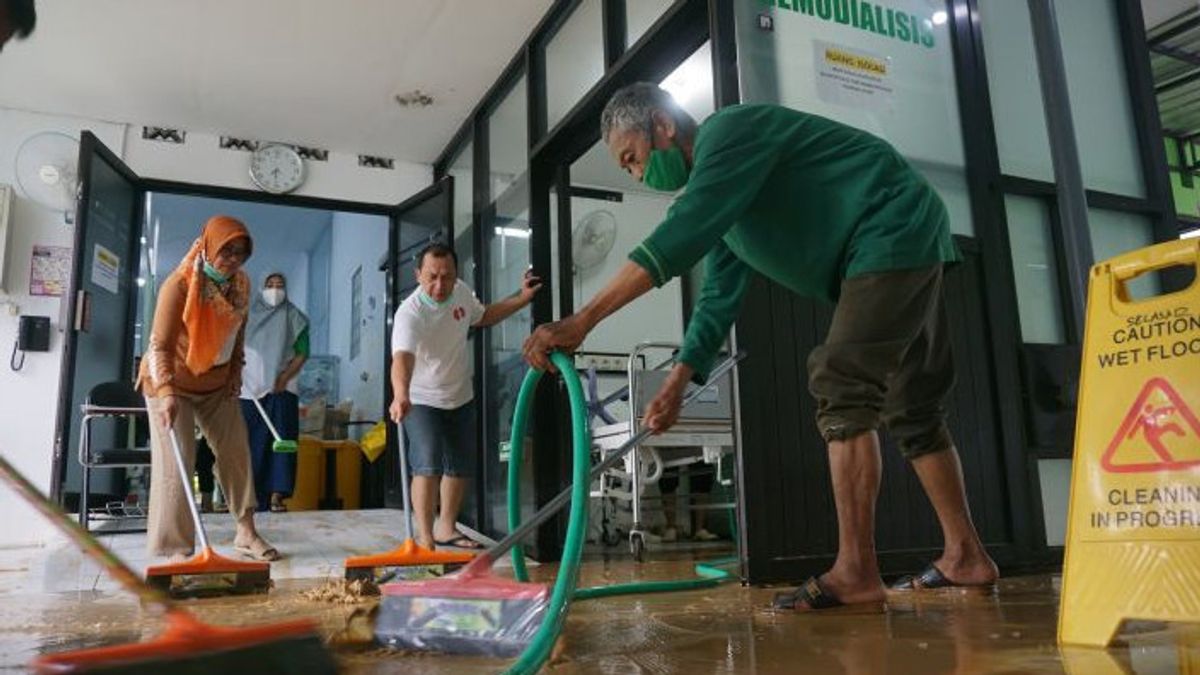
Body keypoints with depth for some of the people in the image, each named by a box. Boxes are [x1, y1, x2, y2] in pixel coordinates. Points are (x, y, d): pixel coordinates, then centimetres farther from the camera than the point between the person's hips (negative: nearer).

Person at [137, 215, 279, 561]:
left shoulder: (241, 283, -4)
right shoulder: (179, 285, -24)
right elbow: (160, 344, -29)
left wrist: (235, 371, 4)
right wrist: (166, 393, -40)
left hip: (216, 384, 6)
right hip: (173, 383, -6)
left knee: (236, 451, 4)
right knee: (176, 463, -7)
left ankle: (246, 532, 13)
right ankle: (176, 549, 0)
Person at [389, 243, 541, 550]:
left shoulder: (461, 292, -10)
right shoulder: (410, 313, -31)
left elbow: (483, 317, 12)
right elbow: (402, 357, -48)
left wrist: (521, 299, 4)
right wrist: (401, 396, -67)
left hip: (461, 398, 7)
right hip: (421, 400, -7)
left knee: (461, 467, 14)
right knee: (428, 465, -22)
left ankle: (446, 529, 32)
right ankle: (425, 537, -11)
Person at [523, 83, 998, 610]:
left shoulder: (730, 130, -17)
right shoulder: (717, 202, 13)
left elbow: (679, 238, -31)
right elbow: (719, 298, 11)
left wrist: (580, 322, -36)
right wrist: (676, 383, 4)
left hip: (895, 231, -10)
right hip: (909, 245, 10)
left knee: (842, 389, -17)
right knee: (913, 407, 10)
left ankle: (856, 572, -16)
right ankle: (965, 557, 18)